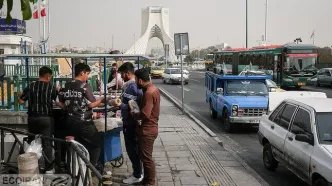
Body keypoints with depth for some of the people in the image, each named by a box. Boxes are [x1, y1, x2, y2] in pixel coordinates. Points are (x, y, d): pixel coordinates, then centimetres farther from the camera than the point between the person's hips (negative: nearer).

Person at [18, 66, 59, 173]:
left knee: (31, 142, 16)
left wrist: (20, 95, 25)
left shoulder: (30, 86, 2)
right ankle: (48, 168, 3)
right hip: (46, 118, -3)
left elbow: (21, 102, 2)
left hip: (32, 117, 3)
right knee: (47, 143, 1)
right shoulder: (51, 87, -5)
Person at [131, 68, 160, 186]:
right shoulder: (153, 89, 9)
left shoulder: (149, 93, -23)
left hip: (147, 130, -10)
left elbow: (145, 114, -27)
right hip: (149, 128, 10)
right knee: (145, 156, 19)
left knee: (146, 157, 1)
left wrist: (132, 114, -11)